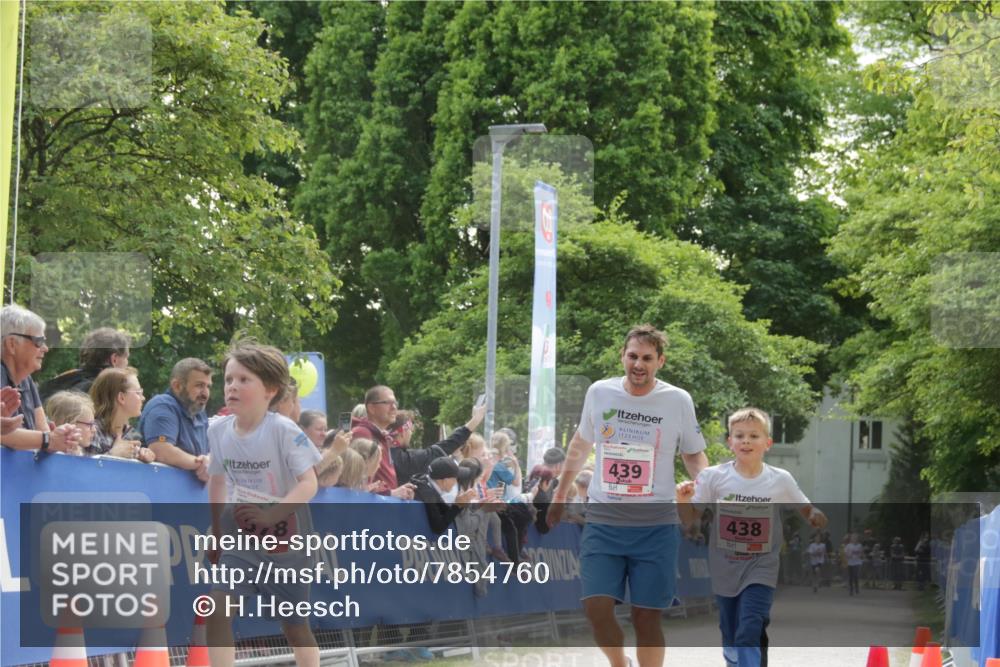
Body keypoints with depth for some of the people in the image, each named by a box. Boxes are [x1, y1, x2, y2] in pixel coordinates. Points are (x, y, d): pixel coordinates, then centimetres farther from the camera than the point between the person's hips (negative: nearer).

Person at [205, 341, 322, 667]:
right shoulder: (218, 430, -4)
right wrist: (217, 532, 15)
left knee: (295, 626, 9)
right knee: (216, 608, -19)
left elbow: (309, 483, -20)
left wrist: (270, 515, -33)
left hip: (287, 540, -3)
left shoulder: (284, 430, -17)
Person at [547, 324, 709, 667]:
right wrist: (560, 494, 23)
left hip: (656, 526, -1)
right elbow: (581, 444, 18)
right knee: (596, 606, -10)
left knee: (647, 617, -1)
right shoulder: (599, 393, 2)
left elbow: (693, 455, 10)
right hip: (602, 521, 1)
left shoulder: (678, 401, -3)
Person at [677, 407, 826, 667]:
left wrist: (817, 518, -16)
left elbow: (807, 510, 6)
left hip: (761, 570, -2)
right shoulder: (713, 477, -7)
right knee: (730, 634, 14)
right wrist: (683, 500, -23)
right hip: (724, 568, 2)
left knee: (750, 634, -17)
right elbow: (689, 521, -2)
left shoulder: (781, 480, -6)